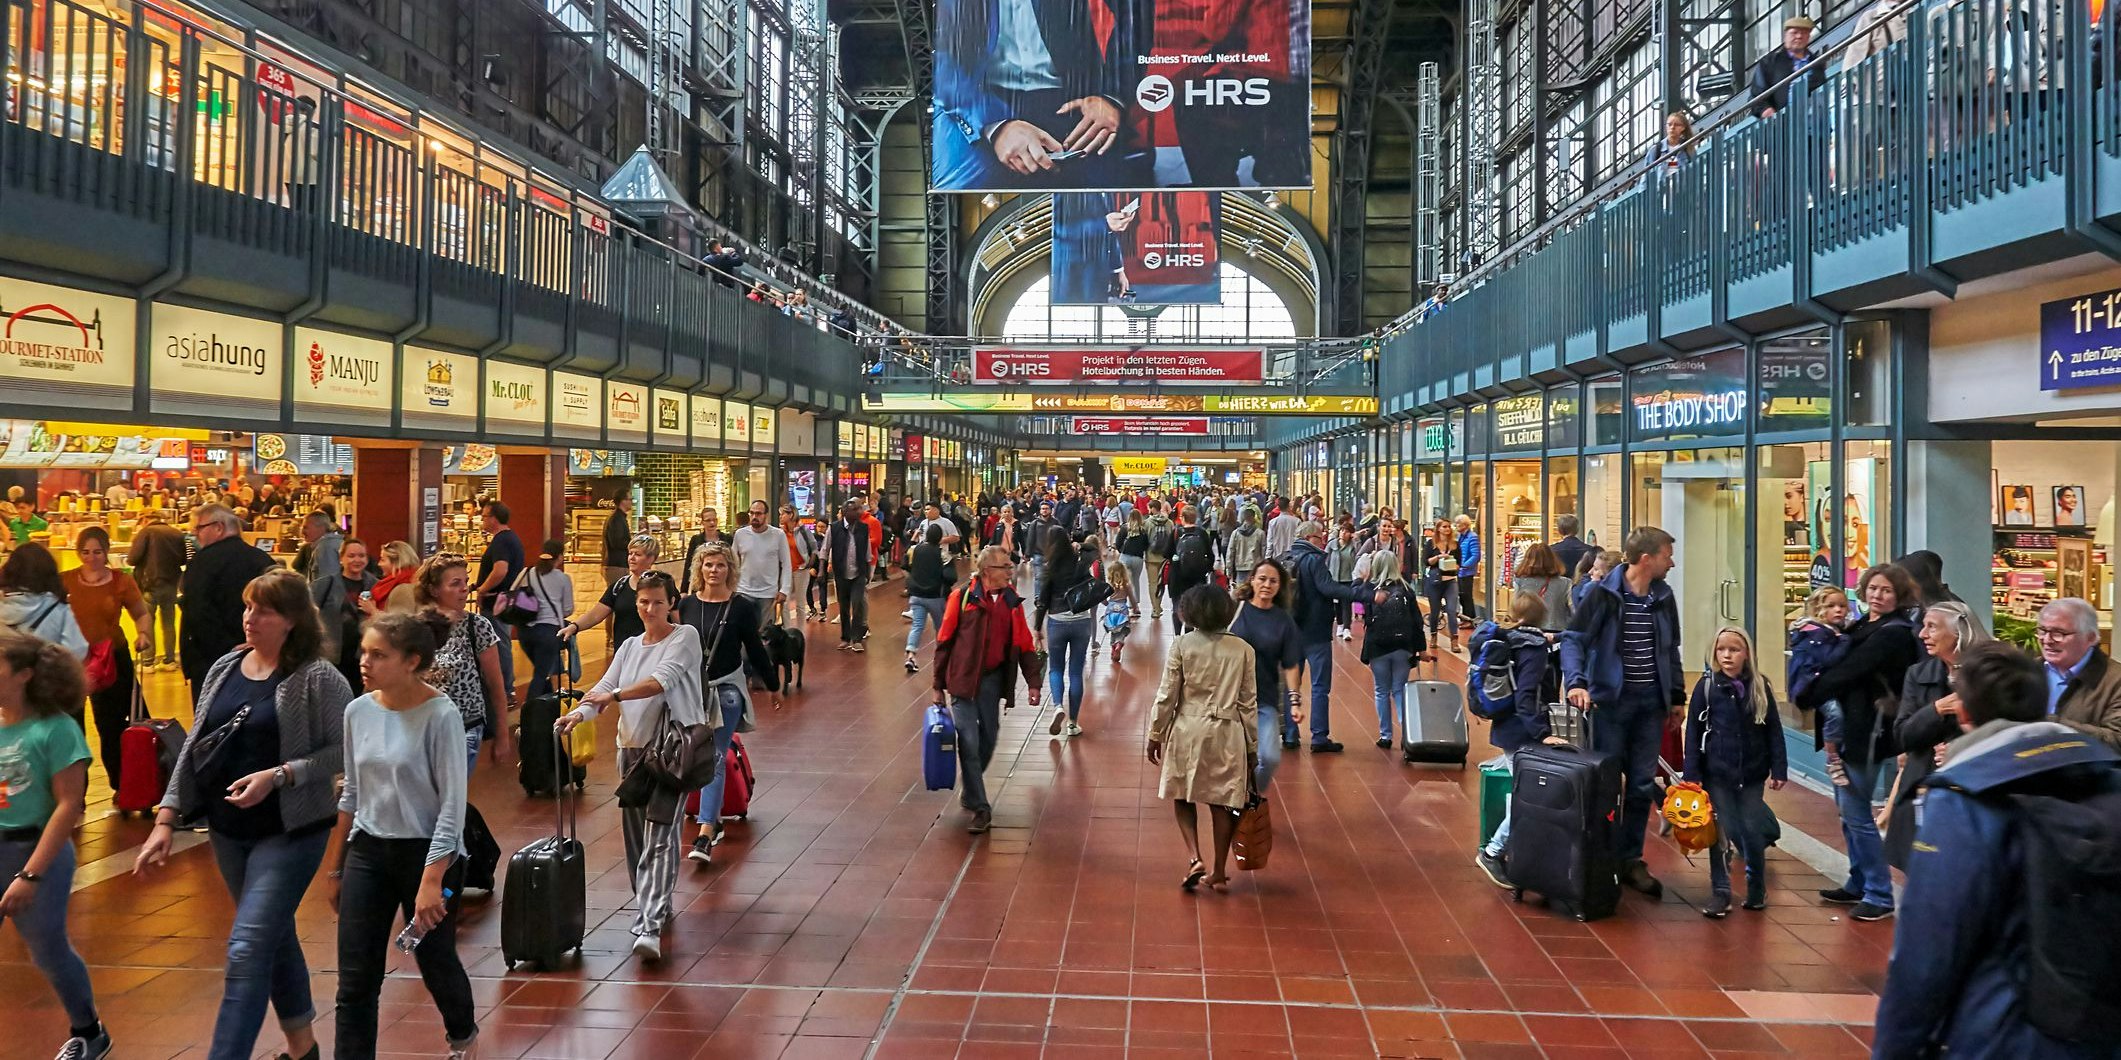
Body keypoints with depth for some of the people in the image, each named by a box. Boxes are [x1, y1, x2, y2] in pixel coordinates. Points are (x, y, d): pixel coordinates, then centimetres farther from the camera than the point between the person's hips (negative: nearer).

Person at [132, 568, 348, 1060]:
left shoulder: (318, 678, -13)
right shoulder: (225, 669, 4)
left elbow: (344, 751, -14)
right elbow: (194, 747, 7)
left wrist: (278, 776, -23)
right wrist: (167, 818, 3)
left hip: (290, 831, -7)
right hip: (228, 831, 7)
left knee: (247, 951, -10)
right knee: (274, 939, 19)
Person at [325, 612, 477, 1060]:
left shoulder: (441, 715, -17)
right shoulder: (358, 711, 0)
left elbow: (452, 805, -17)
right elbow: (352, 794, 11)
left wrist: (431, 880, -21)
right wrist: (335, 868, 14)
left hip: (427, 852, -4)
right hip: (367, 853, 4)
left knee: (435, 962, 13)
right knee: (355, 981, 0)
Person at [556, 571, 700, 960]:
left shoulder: (685, 637, -3)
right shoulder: (629, 647, 16)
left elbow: (663, 679, -18)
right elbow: (603, 687, 5)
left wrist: (616, 696, -27)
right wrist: (578, 714, -14)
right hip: (633, 746, 7)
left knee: (659, 839, -13)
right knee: (635, 836, 11)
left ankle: (649, 928, -19)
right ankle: (657, 907, 29)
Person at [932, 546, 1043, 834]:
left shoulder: (1012, 602, 2)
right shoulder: (962, 598, -10)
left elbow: (1023, 645, 8)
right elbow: (944, 643, -4)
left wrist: (1033, 682, 1)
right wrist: (938, 686, -2)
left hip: (992, 679, 4)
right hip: (963, 679, -4)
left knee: (989, 737, 12)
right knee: (969, 742, -6)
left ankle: (969, 790, 36)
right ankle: (979, 808, 2)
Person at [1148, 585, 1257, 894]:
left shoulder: (1182, 646, -7)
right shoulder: (1242, 649, -2)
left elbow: (1166, 696, -5)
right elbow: (1249, 702, 1)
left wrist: (1155, 735, 7)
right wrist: (1253, 746, 10)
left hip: (1188, 731, -1)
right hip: (1227, 733, 1)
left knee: (1183, 796, 15)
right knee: (1222, 803, 11)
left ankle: (1195, 858, -2)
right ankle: (1219, 874, 18)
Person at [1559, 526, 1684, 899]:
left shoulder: (1664, 597, 6)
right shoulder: (1604, 594, -11)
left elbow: (1670, 649, 16)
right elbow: (1573, 638, -14)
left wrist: (1677, 696, 13)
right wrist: (1576, 682, -28)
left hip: (1651, 701, 5)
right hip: (1611, 699, -5)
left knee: (1643, 785, 9)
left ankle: (1630, 859, 21)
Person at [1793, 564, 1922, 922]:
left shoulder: (1892, 634, -15)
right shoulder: (1865, 627, 13)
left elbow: (1845, 673, -18)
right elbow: (1843, 669, 10)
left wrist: (1806, 697, -8)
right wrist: (1812, 696, -6)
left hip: (1867, 732, -9)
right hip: (1849, 727, 9)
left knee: (1856, 813, -5)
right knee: (1848, 809, 16)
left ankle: (1879, 895, 6)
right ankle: (1858, 884, 28)